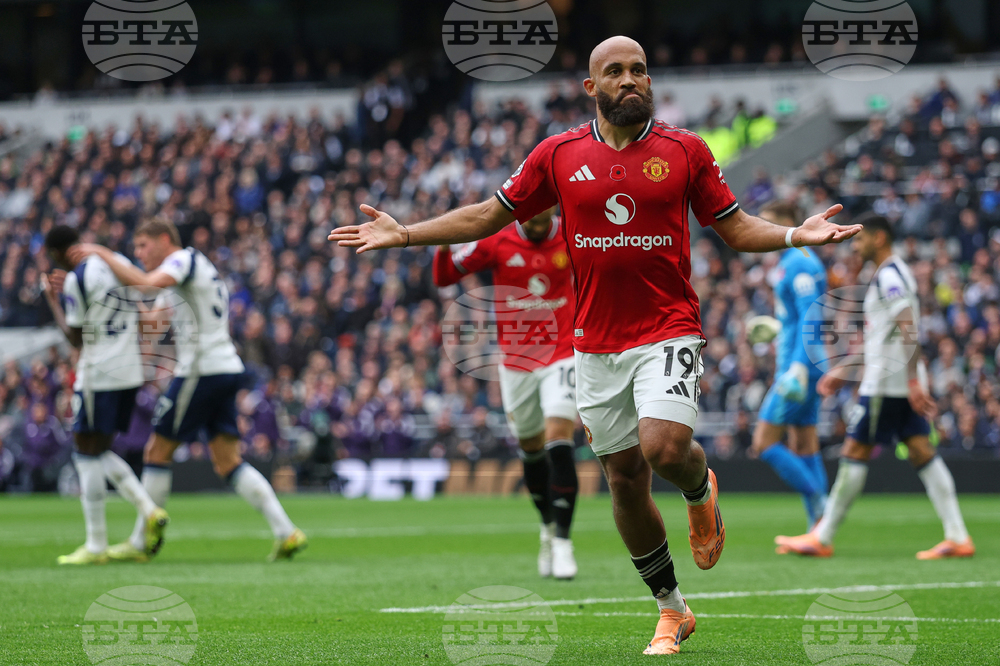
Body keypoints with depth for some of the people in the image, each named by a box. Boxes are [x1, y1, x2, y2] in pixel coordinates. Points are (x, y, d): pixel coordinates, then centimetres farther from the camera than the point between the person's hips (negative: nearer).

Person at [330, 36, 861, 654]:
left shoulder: (685, 150, 0)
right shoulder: (559, 155, 3)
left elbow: (734, 226, 7)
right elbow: (490, 215, 11)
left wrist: (797, 234, -11)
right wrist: (404, 234, 4)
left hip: (668, 331, -3)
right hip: (597, 343, 3)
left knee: (664, 448, -24)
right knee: (625, 479, 6)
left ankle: (701, 488, 15)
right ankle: (672, 609, 22)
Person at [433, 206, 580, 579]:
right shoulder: (496, 243, -7)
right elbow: (443, 278, -2)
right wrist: (444, 247, -21)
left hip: (561, 355, -2)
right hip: (515, 361, 2)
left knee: (559, 443, -16)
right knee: (530, 447, 11)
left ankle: (562, 539, -14)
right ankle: (548, 526, 33)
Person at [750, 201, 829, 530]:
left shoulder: (800, 264, -13)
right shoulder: (790, 262, 17)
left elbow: (810, 318, -21)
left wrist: (799, 367, -26)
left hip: (800, 366, -10)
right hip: (795, 366, 10)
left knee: (764, 444, -10)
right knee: (804, 449, 8)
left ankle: (819, 502, -9)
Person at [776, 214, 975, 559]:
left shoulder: (889, 276, -12)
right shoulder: (893, 274, 20)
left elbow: (908, 329, -22)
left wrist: (913, 380, -28)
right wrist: (842, 369, 30)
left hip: (885, 384, -10)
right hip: (903, 382, 10)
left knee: (855, 452, -3)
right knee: (921, 451, 3)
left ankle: (822, 539, 2)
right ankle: (958, 537, -4)